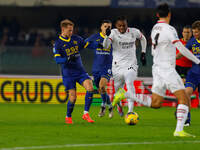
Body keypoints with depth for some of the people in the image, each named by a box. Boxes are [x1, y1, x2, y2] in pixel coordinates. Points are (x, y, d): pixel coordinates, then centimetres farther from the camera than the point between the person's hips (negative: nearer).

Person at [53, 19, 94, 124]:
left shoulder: (76, 39, 6)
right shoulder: (58, 43, -8)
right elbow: (57, 59, -16)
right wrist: (68, 59, -34)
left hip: (80, 71, 4)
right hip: (68, 74, -4)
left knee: (90, 88, -19)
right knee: (73, 97, -7)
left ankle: (86, 114, -11)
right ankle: (68, 117, 20)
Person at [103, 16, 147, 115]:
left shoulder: (134, 32, -1)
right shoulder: (113, 33, -7)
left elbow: (143, 39, 21)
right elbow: (105, 46, -22)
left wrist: (143, 54, 15)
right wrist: (107, 35, -39)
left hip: (131, 63, -1)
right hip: (117, 65, 1)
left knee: (129, 83, -25)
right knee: (118, 87, 11)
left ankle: (130, 110, -30)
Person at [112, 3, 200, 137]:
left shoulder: (155, 28, 12)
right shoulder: (169, 29, -13)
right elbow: (181, 48, -18)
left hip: (157, 69, 8)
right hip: (167, 69, -8)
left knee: (155, 103, 13)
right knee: (184, 99, -8)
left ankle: (125, 95, 3)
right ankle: (179, 130, -20)